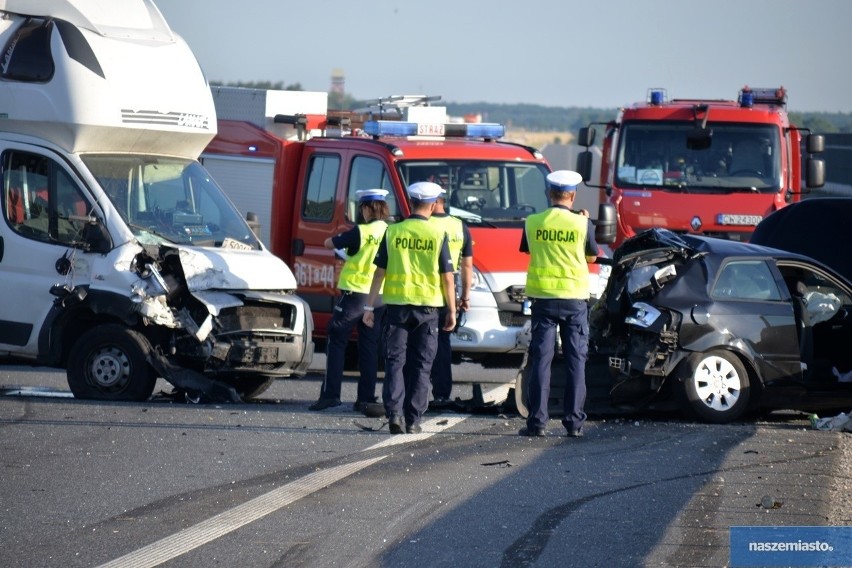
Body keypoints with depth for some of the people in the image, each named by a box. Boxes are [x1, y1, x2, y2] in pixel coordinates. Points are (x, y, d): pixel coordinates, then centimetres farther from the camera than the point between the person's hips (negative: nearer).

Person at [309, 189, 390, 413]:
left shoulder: (361, 232, -13)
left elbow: (329, 243, -4)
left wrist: (341, 237, 18)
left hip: (355, 294, -5)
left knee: (336, 340, 3)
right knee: (369, 347, 10)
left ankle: (330, 394, -3)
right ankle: (365, 398, 8)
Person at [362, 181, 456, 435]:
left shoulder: (393, 233, 0)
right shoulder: (438, 235, -3)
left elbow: (380, 272, 1)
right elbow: (447, 277, -2)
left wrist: (370, 306, 6)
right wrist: (452, 311, 6)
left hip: (396, 304, 1)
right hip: (428, 306, -1)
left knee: (395, 361, 6)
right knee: (420, 365, 5)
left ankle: (393, 413, -7)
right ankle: (413, 420, 3)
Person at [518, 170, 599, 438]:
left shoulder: (532, 223, -3)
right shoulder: (582, 224, -7)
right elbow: (592, 257, 8)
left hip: (543, 296, 1)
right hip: (575, 298, -1)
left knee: (541, 359, 3)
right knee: (575, 360, 6)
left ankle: (537, 421, -2)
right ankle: (574, 422, 4)